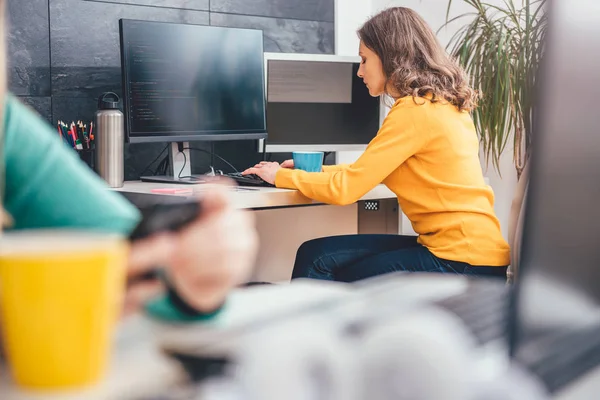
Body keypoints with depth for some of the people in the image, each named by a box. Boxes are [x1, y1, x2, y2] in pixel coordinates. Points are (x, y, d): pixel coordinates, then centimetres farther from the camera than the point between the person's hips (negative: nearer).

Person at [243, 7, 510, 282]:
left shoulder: (414, 111, -15)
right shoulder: (440, 104, 13)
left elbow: (345, 188, -13)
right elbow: (371, 171, 24)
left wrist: (281, 176, 2)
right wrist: (316, 172, 20)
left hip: (461, 261, -8)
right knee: (316, 255, 2)